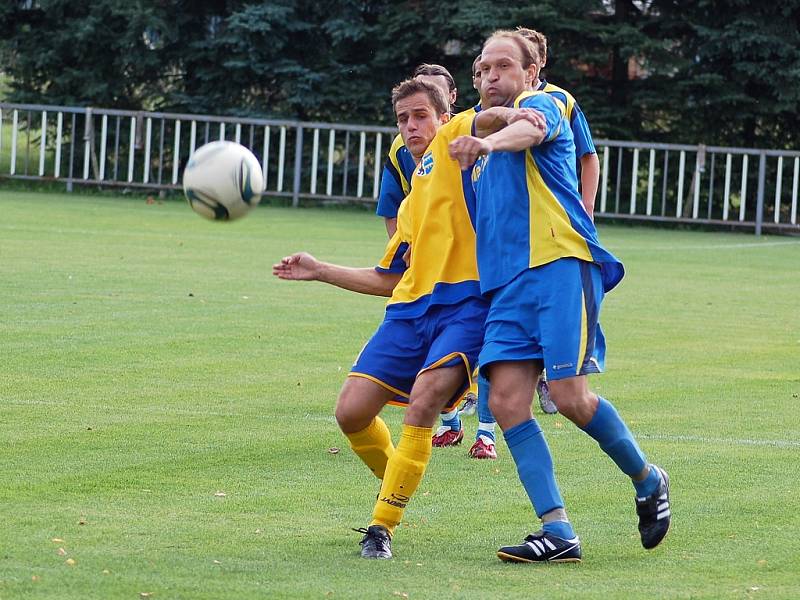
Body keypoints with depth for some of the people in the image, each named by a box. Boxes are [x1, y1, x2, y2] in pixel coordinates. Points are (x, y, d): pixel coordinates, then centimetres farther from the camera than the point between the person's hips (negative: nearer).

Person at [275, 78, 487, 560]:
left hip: (466, 305, -7)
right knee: (352, 412, -2)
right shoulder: (411, 203, 27)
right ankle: (398, 485, 28)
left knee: (423, 403, -25)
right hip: (411, 309, 7)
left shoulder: (456, 139, 7)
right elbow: (389, 279, 30)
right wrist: (320, 272, 29)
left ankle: (383, 526, -15)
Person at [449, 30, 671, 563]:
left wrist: (488, 140, -44)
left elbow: (531, 130, -19)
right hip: (507, 280, 7)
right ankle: (558, 533, -10)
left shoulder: (542, 105, 3)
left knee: (570, 397, -15)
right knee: (506, 401, -10)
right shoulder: (487, 126, 28)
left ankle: (648, 480, 12)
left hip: (559, 264, -7)